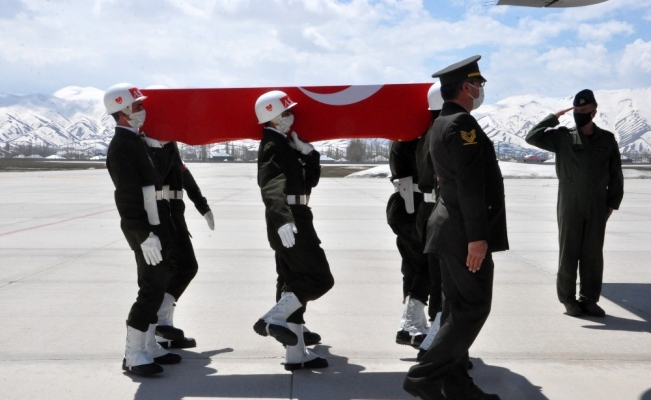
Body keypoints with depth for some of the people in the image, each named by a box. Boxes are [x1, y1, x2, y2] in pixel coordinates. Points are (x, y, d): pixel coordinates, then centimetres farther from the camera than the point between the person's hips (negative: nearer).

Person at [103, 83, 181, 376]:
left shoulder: (134, 141, 14)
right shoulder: (121, 146, -16)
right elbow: (127, 197, -22)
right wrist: (144, 235, -26)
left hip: (156, 224, 10)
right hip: (145, 229, -10)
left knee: (158, 286, 14)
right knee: (151, 290, -7)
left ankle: (149, 345, 24)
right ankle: (133, 356, 0)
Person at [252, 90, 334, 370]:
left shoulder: (287, 144, 17)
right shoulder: (272, 147, -12)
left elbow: (311, 180, 17)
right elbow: (271, 187, -29)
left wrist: (309, 153, 1)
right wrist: (283, 219, -44)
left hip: (294, 221, 10)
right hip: (288, 223, -10)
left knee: (296, 282, 10)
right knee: (320, 279, -8)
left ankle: (296, 354, 13)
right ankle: (273, 320, -11)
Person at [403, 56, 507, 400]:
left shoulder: (441, 124, 16)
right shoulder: (462, 123, -15)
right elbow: (470, 185, -22)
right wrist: (477, 236, -23)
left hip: (451, 227, 10)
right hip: (464, 230, -10)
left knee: (460, 307, 13)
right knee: (474, 308, -4)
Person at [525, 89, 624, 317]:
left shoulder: (607, 139, 6)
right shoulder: (563, 137, 1)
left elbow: (616, 174, 10)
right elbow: (532, 137, -8)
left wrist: (613, 202, 6)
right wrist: (554, 117, -7)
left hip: (597, 206, 2)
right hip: (569, 205, -2)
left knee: (594, 254, 6)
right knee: (569, 252, 2)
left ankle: (590, 299, 14)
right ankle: (568, 299, 10)